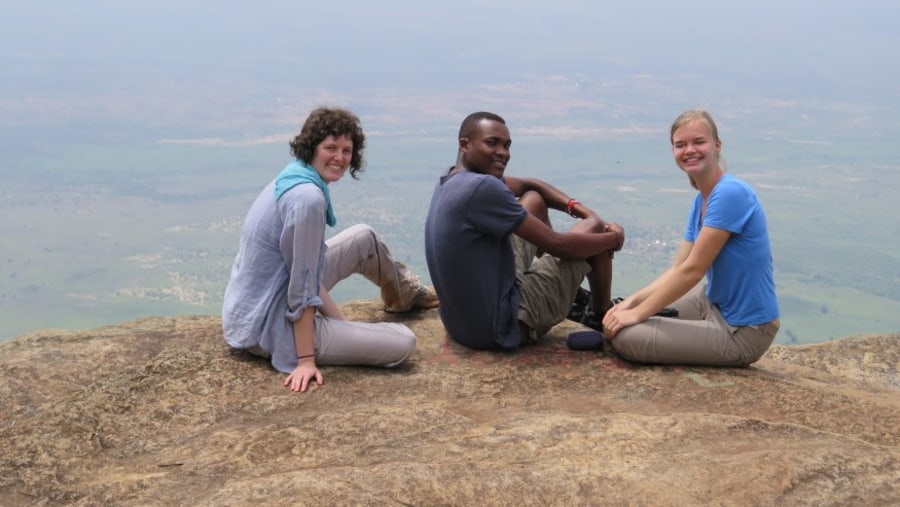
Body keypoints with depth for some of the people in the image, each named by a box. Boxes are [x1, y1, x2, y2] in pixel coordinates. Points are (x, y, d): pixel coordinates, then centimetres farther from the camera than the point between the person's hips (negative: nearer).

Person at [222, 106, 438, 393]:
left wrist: (340, 320, 10)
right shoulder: (308, 197, -26)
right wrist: (306, 359, -20)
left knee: (364, 238, 23)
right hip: (269, 328, -10)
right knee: (403, 343, -9)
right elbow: (304, 284, -24)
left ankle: (406, 293, 48)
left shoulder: (293, 178, 4)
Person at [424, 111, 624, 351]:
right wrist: (614, 237, 0)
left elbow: (530, 185, 16)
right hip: (502, 327, -10)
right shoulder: (480, 188, -25)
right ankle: (603, 315, 31)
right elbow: (558, 245, -17)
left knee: (534, 200, 20)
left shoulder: (454, 179, 5)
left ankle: (571, 294, 37)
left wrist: (580, 209, 2)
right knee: (596, 228, 4)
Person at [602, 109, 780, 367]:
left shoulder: (730, 193, -22)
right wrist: (632, 301, -8)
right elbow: (677, 269, 7)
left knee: (627, 337, -15)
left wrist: (638, 313, -17)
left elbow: (692, 270, -22)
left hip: (743, 331, -9)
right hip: (715, 304, 9)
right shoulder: (701, 200, 7)